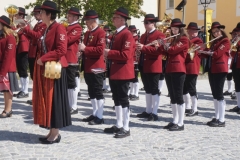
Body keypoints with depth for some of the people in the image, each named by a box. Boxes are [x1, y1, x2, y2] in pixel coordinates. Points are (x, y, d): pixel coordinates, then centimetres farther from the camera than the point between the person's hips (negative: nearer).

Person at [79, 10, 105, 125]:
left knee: (98, 92, -3)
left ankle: (99, 117, 4)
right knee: (91, 92, 14)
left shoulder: (100, 33, -11)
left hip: (96, 68, -9)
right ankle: (95, 114, 24)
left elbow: (100, 50, -21)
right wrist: (82, 49, 4)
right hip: (88, 67, 9)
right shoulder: (87, 33, 16)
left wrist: (85, 48, -21)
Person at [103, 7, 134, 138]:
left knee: (123, 100, -4)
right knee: (117, 99, 14)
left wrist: (109, 53, -18)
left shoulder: (127, 35, -14)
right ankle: (119, 125, 23)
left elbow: (126, 55, -23)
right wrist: (108, 54, 5)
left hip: (123, 72, -10)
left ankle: (126, 128, 4)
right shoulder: (115, 34, 16)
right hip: (114, 72, 10)